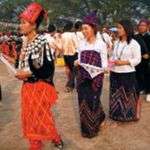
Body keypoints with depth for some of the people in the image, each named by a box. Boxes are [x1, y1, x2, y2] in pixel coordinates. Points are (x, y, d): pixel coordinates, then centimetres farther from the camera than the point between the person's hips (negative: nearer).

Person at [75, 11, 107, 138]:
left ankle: (93, 128, 25)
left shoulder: (101, 44, -8)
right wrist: (77, 62, -10)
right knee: (83, 101, 9)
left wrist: (93, 68, -26)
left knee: (92, 102, 3)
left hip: (95, 78, -4)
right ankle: (85, 127, 28)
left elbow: (105, 64, -8)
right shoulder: (81, 44, 5)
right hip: (82, 77, 4)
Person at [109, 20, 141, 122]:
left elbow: (137, 59, -10)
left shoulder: (134, 43, -9)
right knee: (116, 94, 14)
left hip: (127, 74, -6)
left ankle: (131, 114, 19)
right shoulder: (117, 43, 9)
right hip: (114, 73, 6)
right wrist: (111, 61, -6)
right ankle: (117, 114, 28)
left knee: (129, 95, 4)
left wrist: (123, 62, -19)